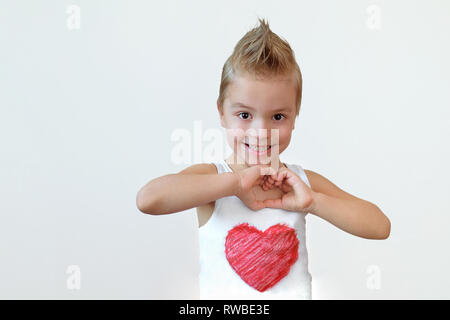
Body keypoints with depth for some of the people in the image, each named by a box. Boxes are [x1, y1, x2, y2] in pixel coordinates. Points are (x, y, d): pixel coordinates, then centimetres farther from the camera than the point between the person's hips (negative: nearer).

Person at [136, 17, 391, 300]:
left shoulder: (302, 182, 1)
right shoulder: (210, 177, -6)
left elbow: (380, 227, -2)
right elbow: (148, 199, -25)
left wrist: (311, 201, -13)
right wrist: (236, 182, -22)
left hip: (296, 294, 2)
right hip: (221, 297, -2)